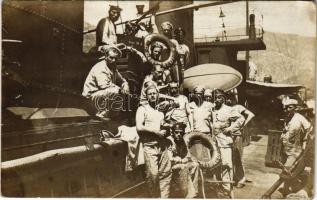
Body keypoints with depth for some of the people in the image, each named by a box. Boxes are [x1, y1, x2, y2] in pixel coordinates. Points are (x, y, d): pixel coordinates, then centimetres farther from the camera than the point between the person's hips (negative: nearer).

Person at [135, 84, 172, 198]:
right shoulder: (142, 109, 3)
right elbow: (139, 128, -10)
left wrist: (166, 132, 4)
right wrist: (156, 132, -10)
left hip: (163, 146, 5)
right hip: (150, 146, -5)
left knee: (166, 172, 3)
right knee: (153, 174, -8)